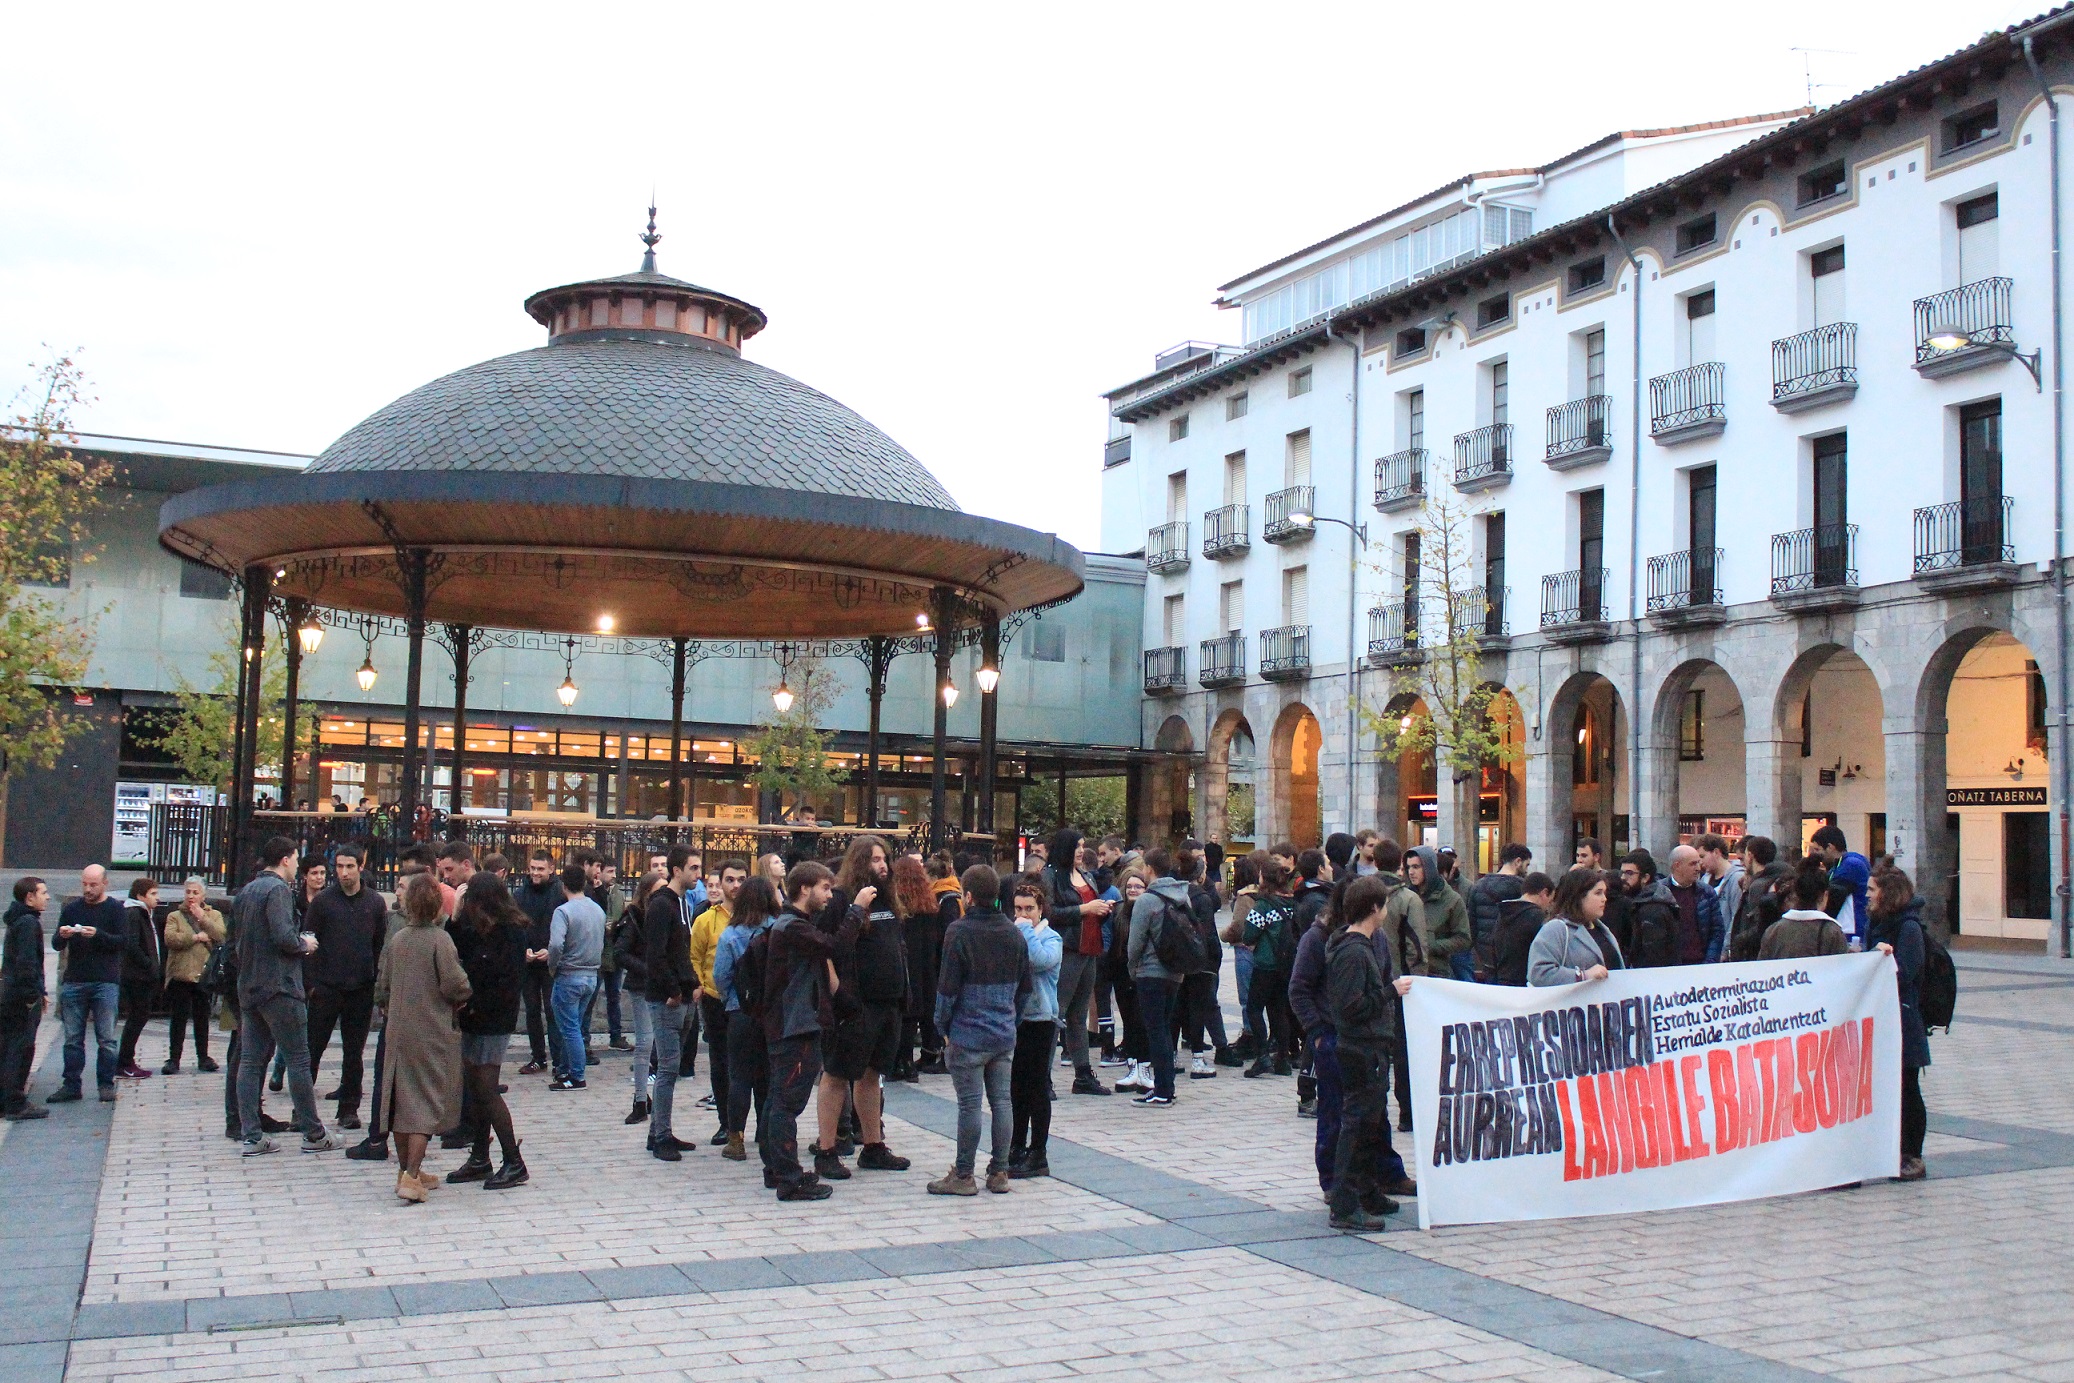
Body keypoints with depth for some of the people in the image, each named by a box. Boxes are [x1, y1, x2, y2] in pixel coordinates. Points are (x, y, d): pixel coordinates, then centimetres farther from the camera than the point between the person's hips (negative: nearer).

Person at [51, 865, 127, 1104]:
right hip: (73, 981, 3)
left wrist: (98, 935, -22)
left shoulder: (115, 909, 2)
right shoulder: (71, 909, 11)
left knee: (106, 1039, -1)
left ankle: (106, 1085, 5)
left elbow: (124, 941, -7)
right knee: (72, 1038, 5)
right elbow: (56, 945, 11)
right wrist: (62, 936, -12)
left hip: (105, 983, -3)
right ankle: (71, 1084, 11)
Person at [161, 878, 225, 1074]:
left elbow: (221, 936, -7)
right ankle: (174, 1059, 3)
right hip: (181, 975, -1)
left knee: (202, 1019, 9)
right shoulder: (174, 916, 8)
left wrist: (202, 918, -9)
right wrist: (196, 937, -12)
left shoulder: (214, 915, 12)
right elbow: (170, 939, -10)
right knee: (179, 1019, -1)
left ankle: (203, 1057, 17)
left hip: (205, 975, 1)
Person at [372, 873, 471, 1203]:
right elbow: (454, 984, -17)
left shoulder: (396, 940, 5)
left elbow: (382, 987, 9)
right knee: (427, 1102, -2)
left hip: (398, 1030, 6)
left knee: (401, 1099, 13)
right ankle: (412, 1177, -9)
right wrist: (463, 998, 3)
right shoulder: (439, 938, -13)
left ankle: (407, 1171, 22)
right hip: (432, 1031, -6)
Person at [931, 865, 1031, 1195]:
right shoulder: (1013, 933, 7)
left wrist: (943, 1026, 1)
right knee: (1002, 1100, 9)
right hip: (1005, 1035, 6)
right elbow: (1026, 985, 13)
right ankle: (999, 1173, 15)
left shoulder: (960, 931, -12)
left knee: (969, 1104, -2)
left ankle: (963, 1175, 5)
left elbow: (948, 987, -11)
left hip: (968, 1035, -6)